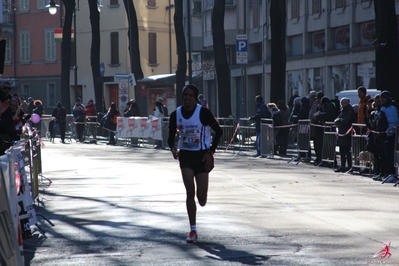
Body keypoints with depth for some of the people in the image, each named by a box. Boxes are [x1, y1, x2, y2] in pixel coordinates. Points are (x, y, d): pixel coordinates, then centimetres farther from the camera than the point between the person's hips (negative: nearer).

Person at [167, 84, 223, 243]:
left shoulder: (203, 112, -13)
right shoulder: (176, 115, -3)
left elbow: (218, 131, -5)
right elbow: (171, 136, 7)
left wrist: (211, 151, -12)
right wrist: (173, 148, -15)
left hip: (202, 155, -2)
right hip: (185, 155, 2)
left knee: (201, 197, 0)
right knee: (190, 192, -10)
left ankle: (202, 200, 41)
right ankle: (193, 230, -2)